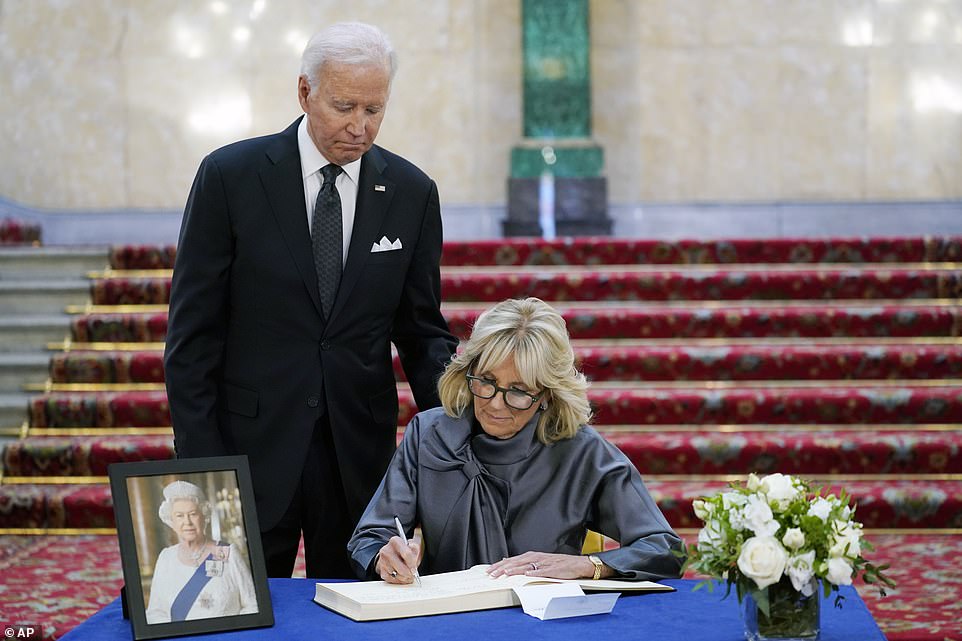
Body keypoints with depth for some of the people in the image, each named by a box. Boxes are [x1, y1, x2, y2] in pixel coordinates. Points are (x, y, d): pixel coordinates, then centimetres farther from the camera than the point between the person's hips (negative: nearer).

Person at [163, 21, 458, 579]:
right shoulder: (230, 176, -5)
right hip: (253, 444, -2)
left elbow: (422, 327, 8)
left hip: (360, 448, 2)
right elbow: (193, 328, -3)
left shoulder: (412, 192, 2)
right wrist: (199, 458, -7)